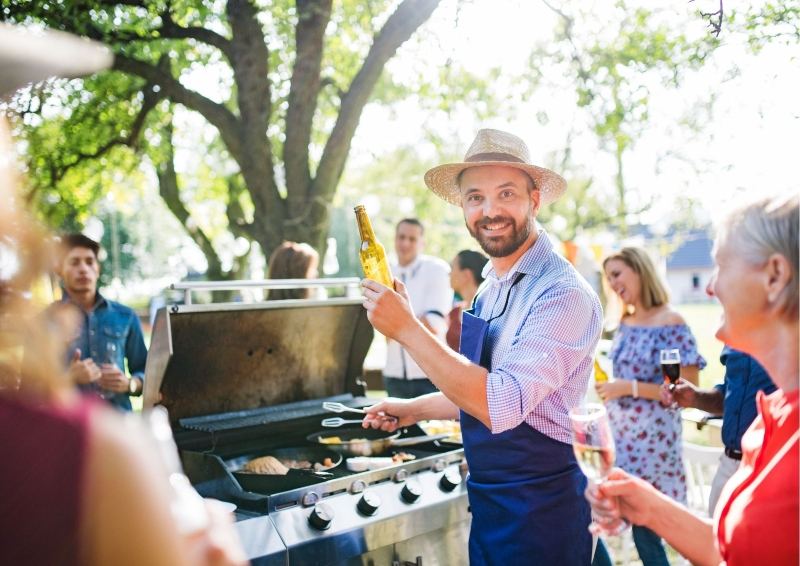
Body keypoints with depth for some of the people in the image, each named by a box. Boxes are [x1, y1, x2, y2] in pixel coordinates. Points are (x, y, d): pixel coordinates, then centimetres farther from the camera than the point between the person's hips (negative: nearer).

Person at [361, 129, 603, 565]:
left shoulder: (563, 294, -21)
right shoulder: (490, 290, 6)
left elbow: (502, 406, -30)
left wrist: (406, 329, -29)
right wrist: (416, 409, 9)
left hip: (539, 514, -8)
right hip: (487, 506, 8)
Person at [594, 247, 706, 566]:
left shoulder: (671, 324, -13)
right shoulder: (625, 323, 8)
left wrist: (629, 387, -20)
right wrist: (608, 388, 7)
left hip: (651, 437, -7)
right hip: (619, 431, 7)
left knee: (645, 523, 0)